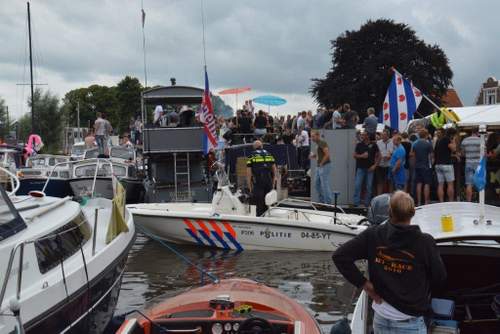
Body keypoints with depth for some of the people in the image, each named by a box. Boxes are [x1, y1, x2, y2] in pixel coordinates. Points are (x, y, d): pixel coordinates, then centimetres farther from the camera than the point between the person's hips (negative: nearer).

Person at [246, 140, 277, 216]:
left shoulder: (251, 156, 3)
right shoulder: (269, 155, 12)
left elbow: (249, 172, -1)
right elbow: (274, 169, 12)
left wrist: (250, 187, 4)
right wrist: (273, 183, 18)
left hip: (257, 183, -3)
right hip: (269, 181, 3)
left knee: (259, 205, 1)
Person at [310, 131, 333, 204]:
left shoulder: (322, 143, -13)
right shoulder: (317, 144, 17)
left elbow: (327, 154, -22)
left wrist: (321, 163, -17)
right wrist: (314, 156, 8)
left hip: (325, 166, -10)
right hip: (319, 167, 10)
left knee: (325, 185, -7)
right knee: (317, 184, 13)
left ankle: (328, 202, -1)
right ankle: (322, 201, 21)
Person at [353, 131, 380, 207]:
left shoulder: (373, 145, 1)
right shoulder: (359, 145, 5)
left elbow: (377, 156, 3)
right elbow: (354, 155, 7)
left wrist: (374, 165, -7)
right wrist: (361, 156, -11)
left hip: (370, 169, -1)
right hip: (360, 168, 1)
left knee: (369, 186, 4)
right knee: (357, 185, -4)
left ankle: (367, 203, 14)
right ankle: (356, 203, 1)